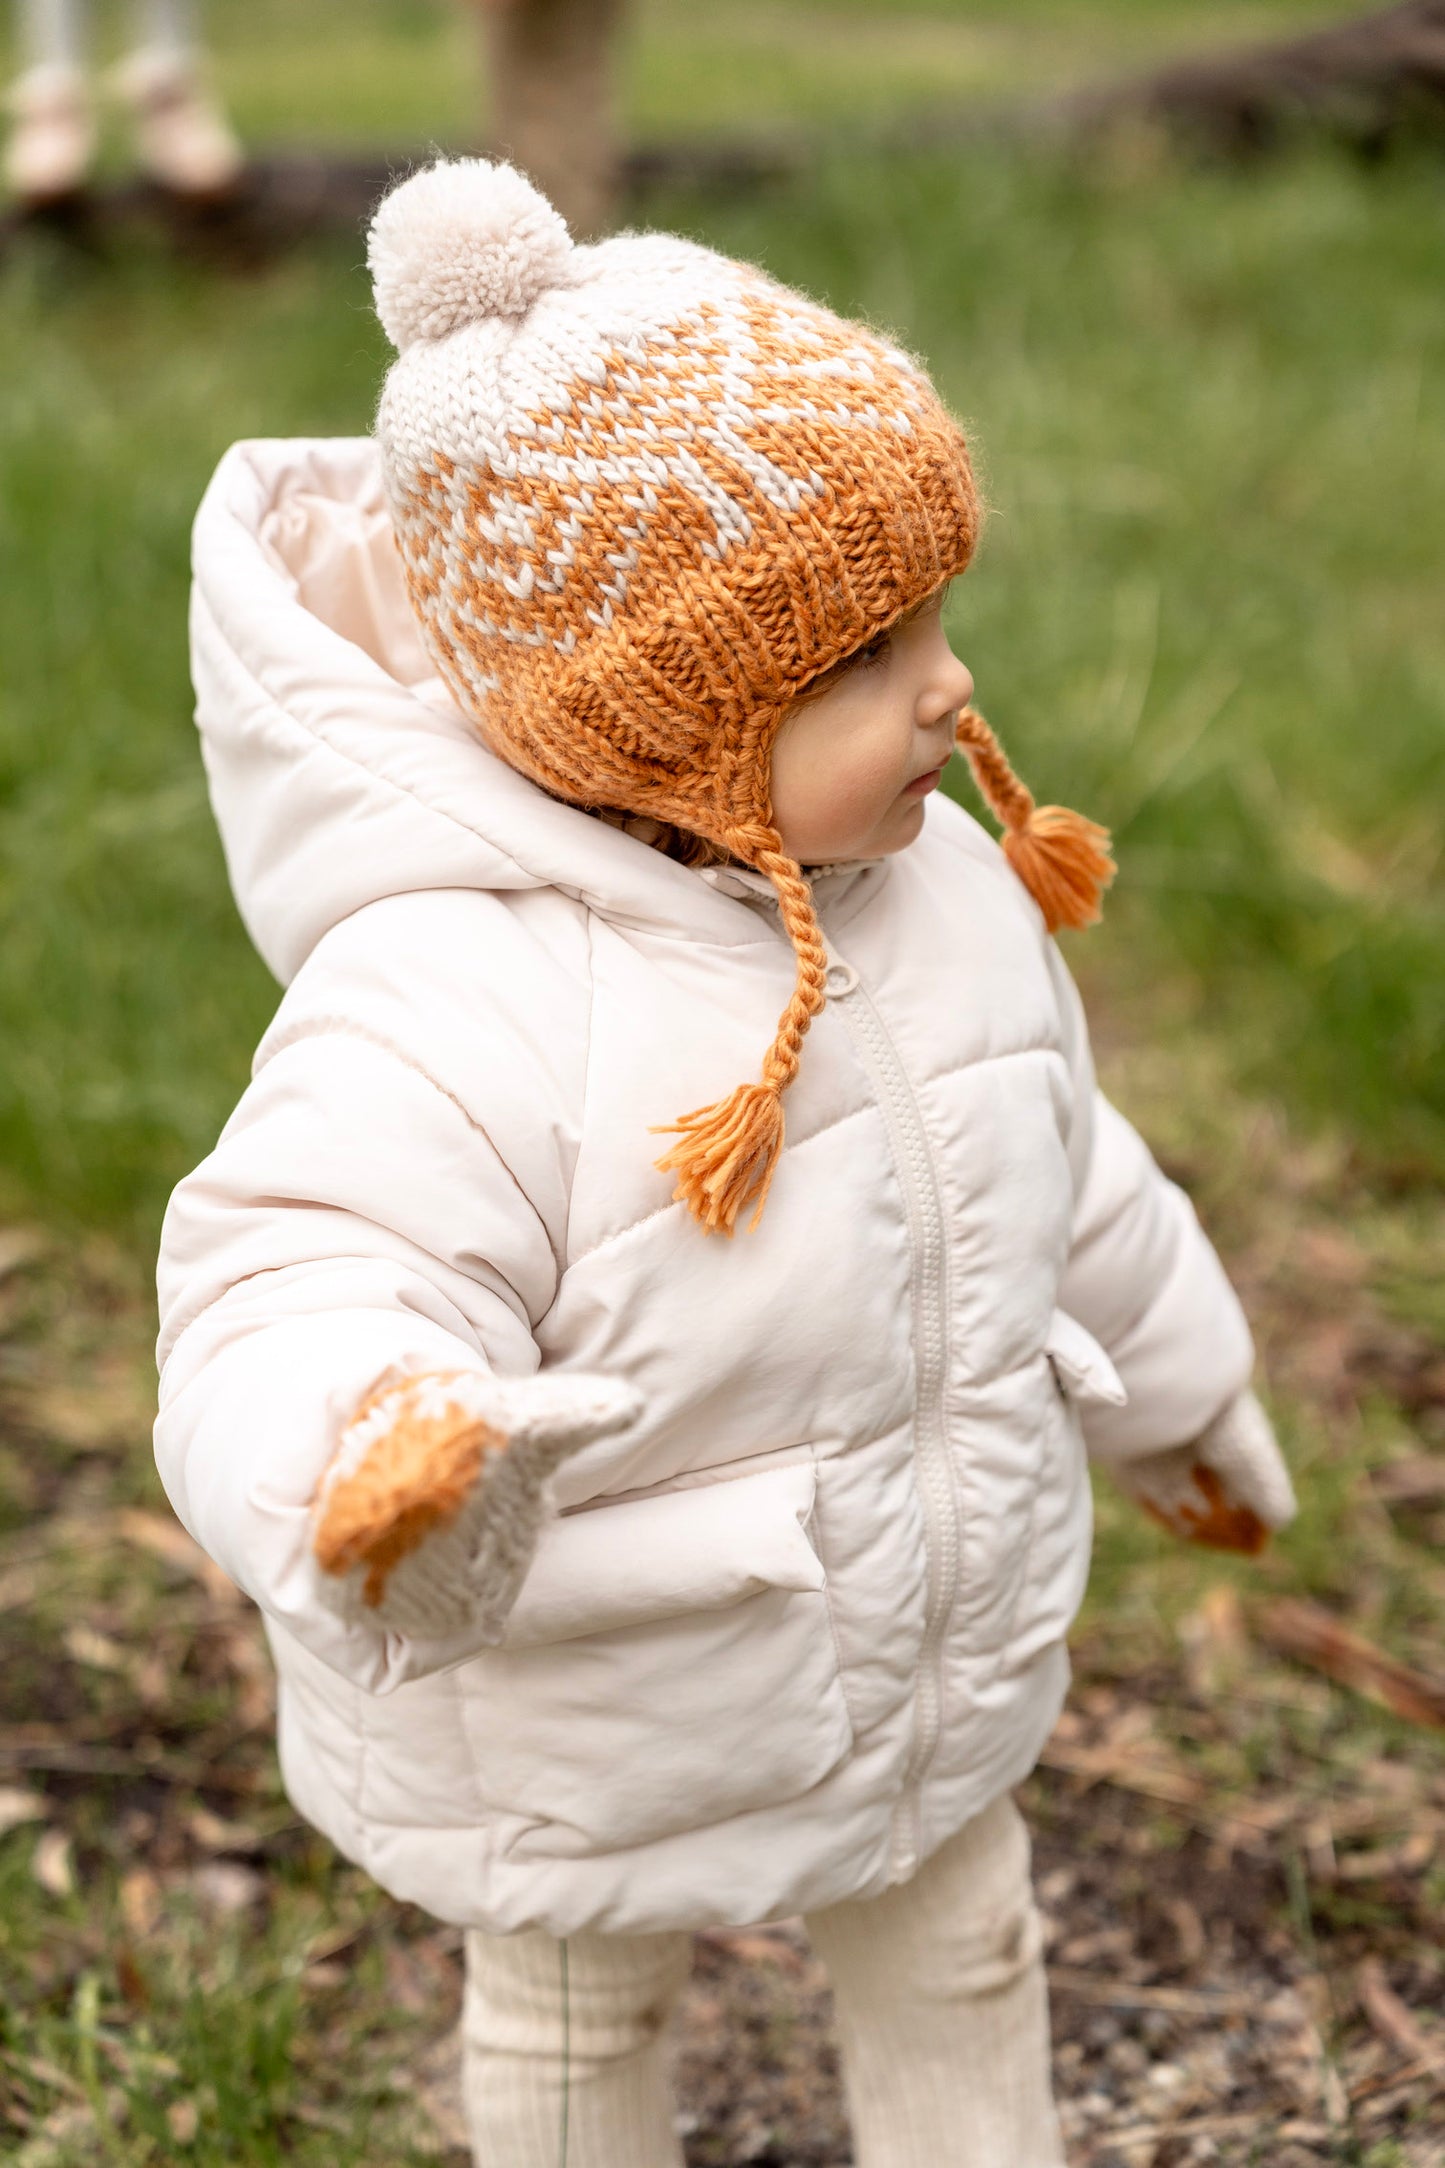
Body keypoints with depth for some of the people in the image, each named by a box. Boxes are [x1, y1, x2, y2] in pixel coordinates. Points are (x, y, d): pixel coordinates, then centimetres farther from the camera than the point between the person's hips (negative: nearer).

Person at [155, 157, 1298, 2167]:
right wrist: (371, 1485, -66)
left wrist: (1172, 1392, 21)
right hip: (594, 1741, -5)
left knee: (962, 1962, 28)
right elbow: (301, 1296, -43)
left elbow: (1069, 1177, 7)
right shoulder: (456, 996, -35)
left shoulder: (943, 885, -9)